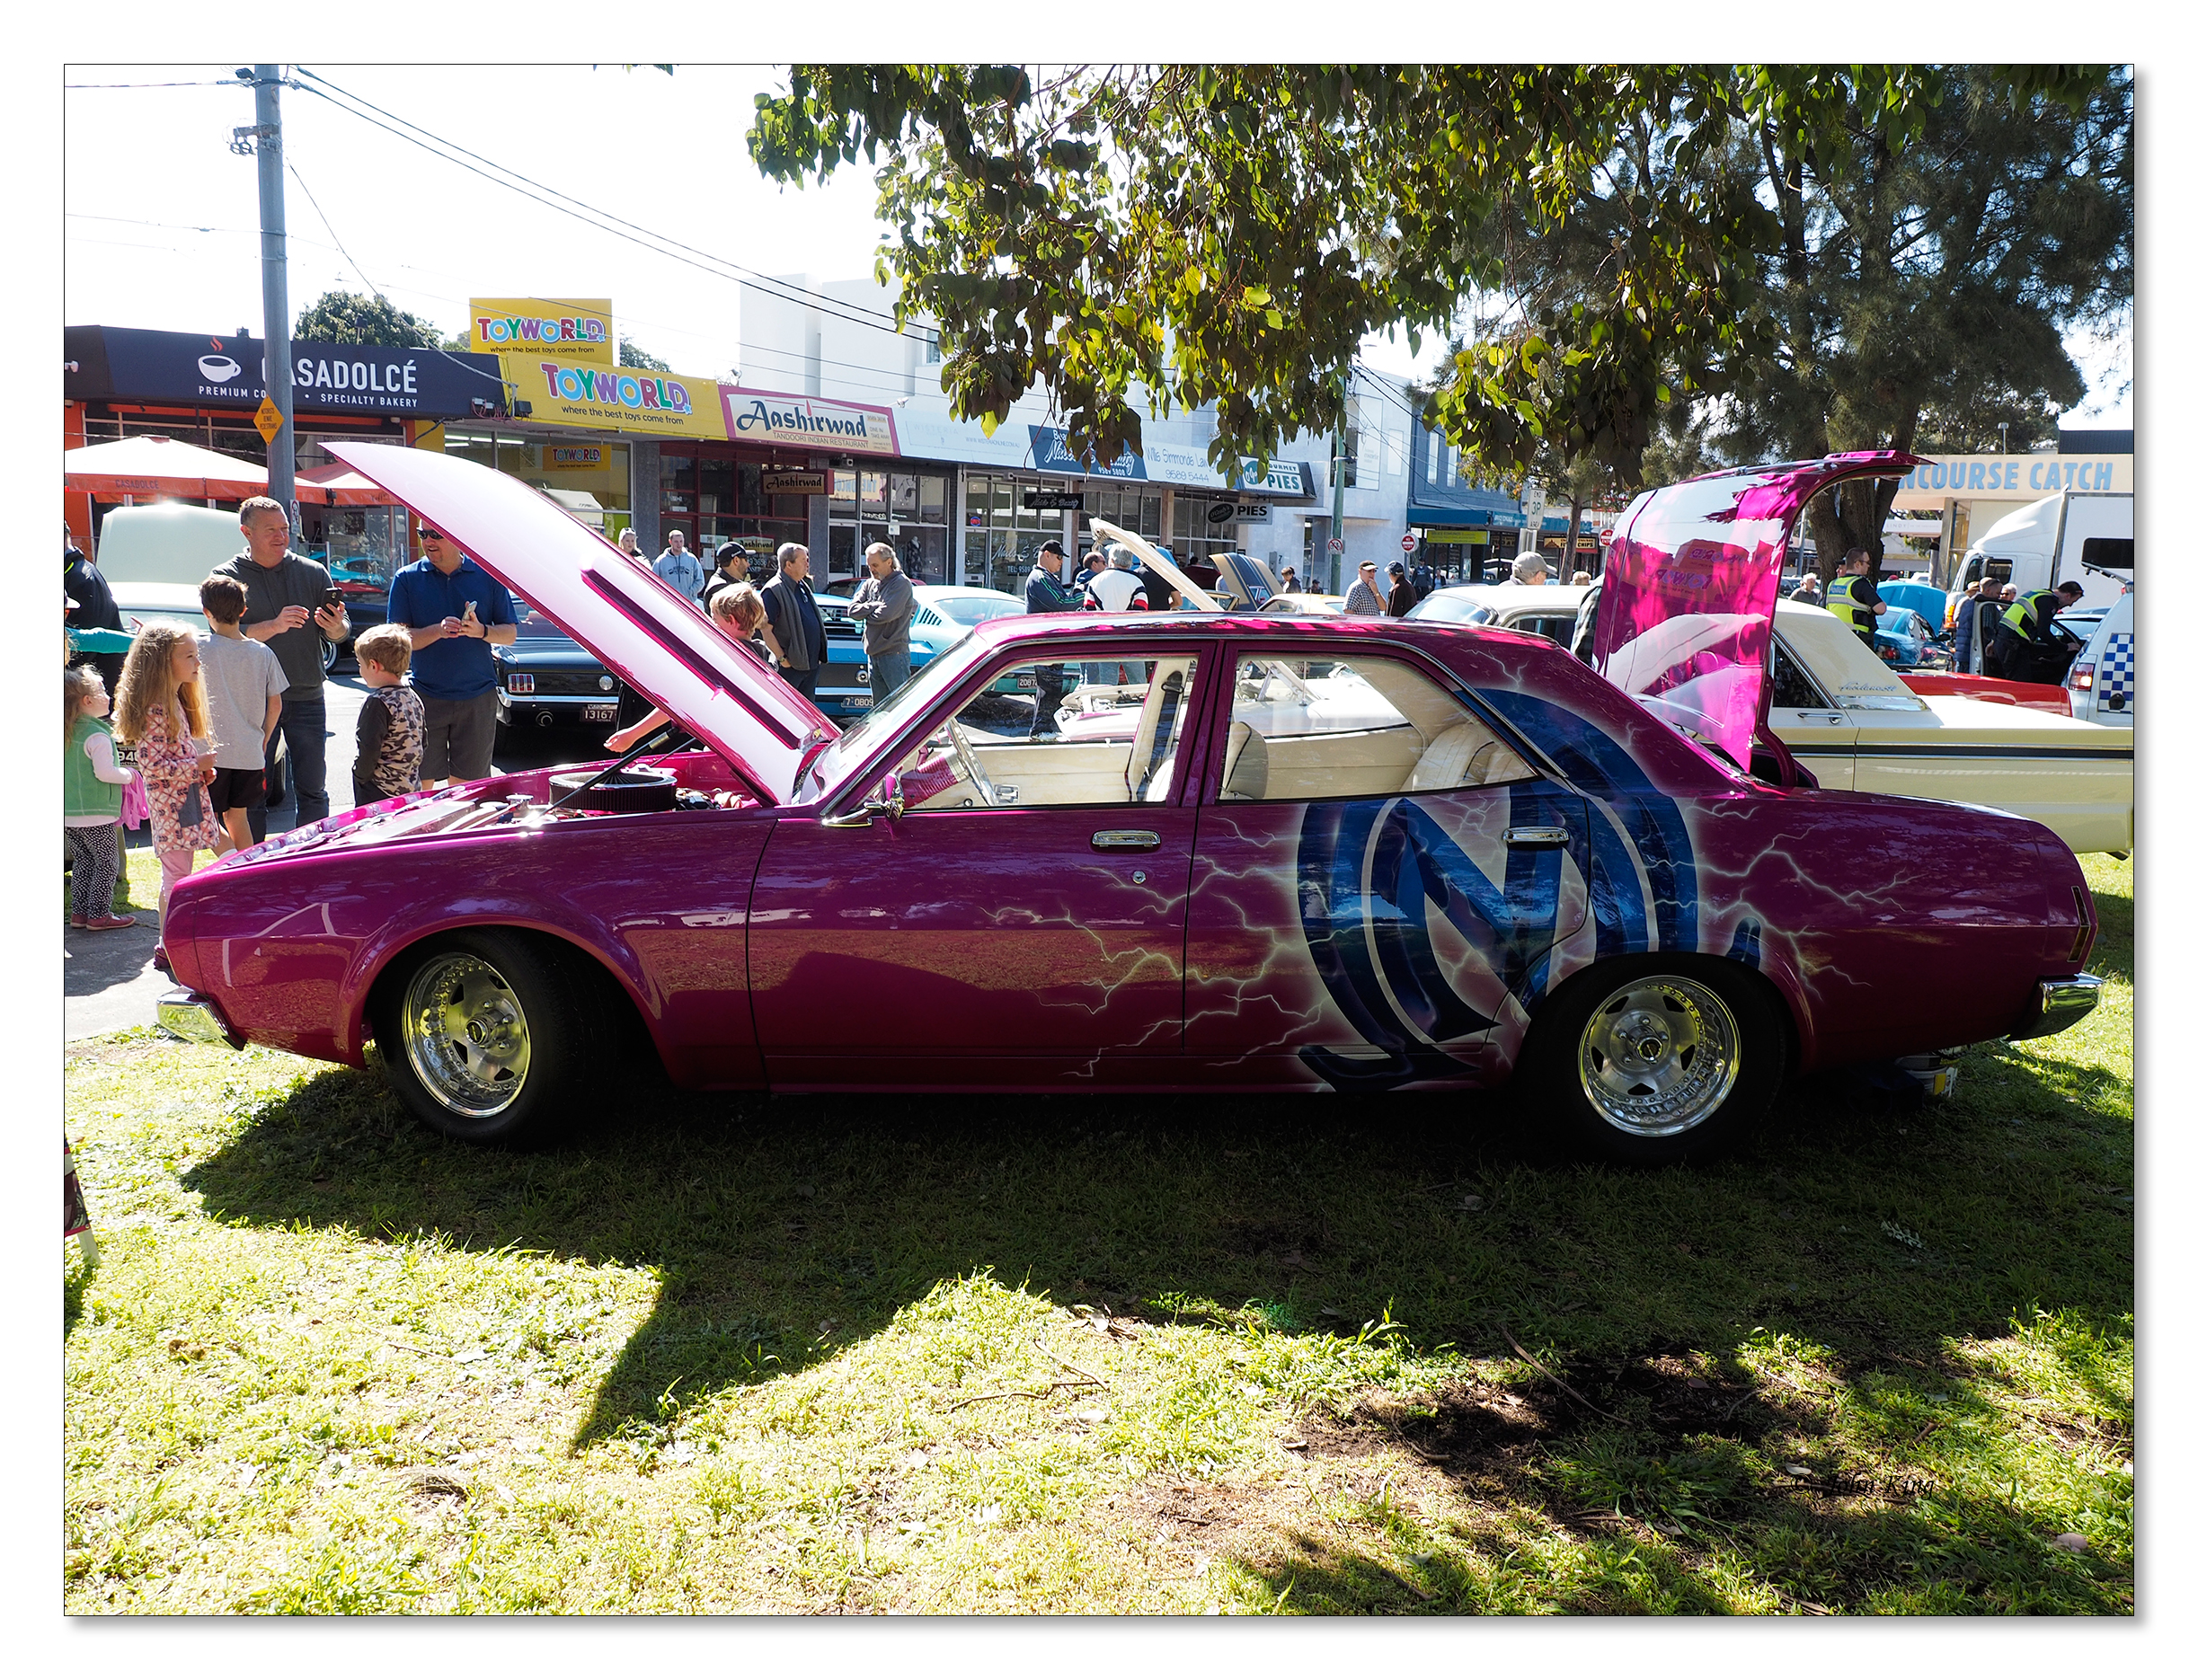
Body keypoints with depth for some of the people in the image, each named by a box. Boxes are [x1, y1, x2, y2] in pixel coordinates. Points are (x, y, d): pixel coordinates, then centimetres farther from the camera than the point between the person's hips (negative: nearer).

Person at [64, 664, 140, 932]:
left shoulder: (67, 734, 8)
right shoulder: (97, 735, -16)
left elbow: (75, 770, 14)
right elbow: (104, 771, -21)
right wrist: (128, 775, -4)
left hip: (68, 815, 8)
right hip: (96, 815, -8)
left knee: (83, 863, 17)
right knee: (107, 865, 2)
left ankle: (79, 912, 21)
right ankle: (99, 915, 4)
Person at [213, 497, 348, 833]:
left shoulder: (313, 572, 7)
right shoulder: (227, 577, 1)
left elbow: (342, 632, 4)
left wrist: (336, 627, -19)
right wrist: (274, 626, -25)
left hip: (307, 698, 2)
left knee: (312, 790, 4)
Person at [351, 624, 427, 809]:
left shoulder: (377, 703, -15)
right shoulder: (415, 700, 9)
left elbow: (368, 750, -18)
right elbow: (423, 747, 15)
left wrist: (359, 775, -4)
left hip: (378, 795, -8)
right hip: (411, 791, 8)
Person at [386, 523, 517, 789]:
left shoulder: (488, 575, 4)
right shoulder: (406, 579, 3)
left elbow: (510, 634, 6)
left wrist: (481, 631, -14)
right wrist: (438, 630, -19)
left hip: (477, 698, 0)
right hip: (426, 696, 0)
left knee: (466, 784, 5)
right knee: (422, 781, 1)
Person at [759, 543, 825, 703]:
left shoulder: (804, 586, 15)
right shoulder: (774, 590, -14)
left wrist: (819, 656, 17)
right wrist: (782, 658, -18)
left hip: (812, 664, 9)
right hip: (790, 666, -9)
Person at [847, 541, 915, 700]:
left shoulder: (901, 584, -7)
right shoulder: (870, 584, 15)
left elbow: (886, 614, -18)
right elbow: (852, 610, 4)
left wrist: (865, 612, 0)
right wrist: (875, 606, -7)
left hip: (893, 653, -8)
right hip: (873, 653, 8)